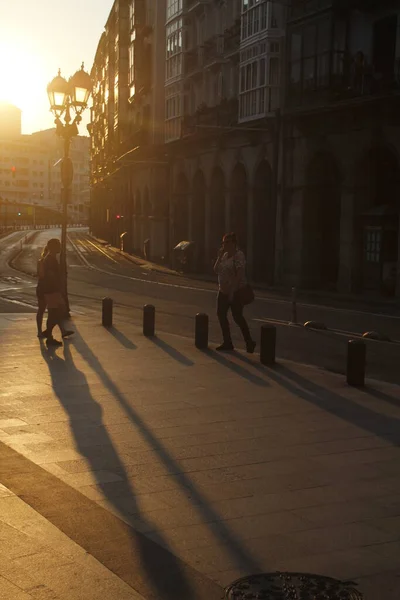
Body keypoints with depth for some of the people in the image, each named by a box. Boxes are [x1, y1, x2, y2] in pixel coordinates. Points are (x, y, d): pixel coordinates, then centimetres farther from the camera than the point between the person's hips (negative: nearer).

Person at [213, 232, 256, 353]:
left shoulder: (238, 255, -15)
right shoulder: (225, 255, 11)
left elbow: (239, 274, -21)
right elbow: (216, 269, 9)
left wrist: (232, 291, -25)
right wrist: (220, 256, -1)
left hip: (235, 292, -9)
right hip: (223, 291, 9)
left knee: (237, 317, -5)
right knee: (221, 314, 8)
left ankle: (249, 342, 9)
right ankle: (227, 343, 16)